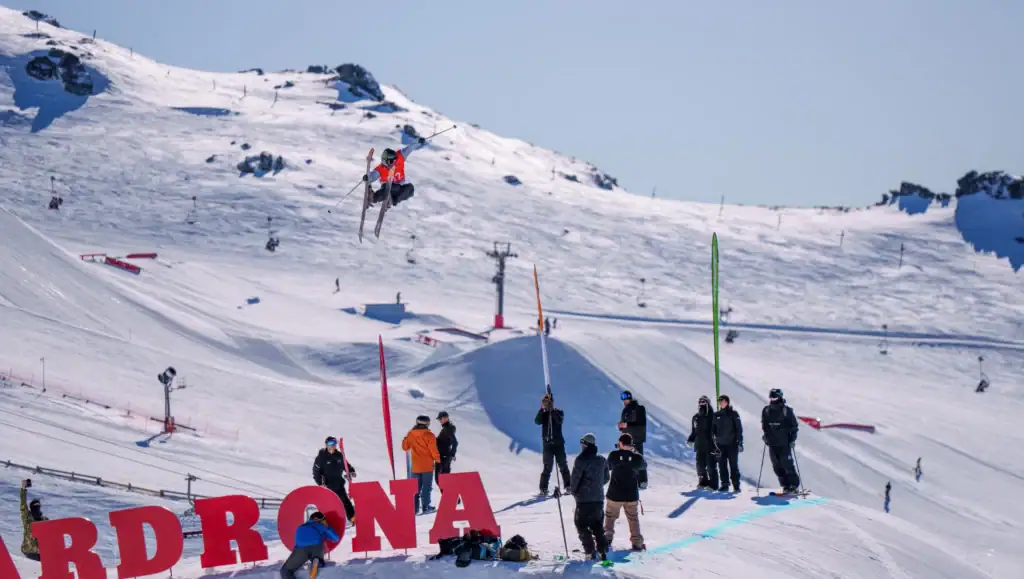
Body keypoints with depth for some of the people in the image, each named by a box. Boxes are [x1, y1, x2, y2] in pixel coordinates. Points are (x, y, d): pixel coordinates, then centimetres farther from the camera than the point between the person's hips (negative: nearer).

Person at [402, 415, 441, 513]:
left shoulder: (410, 434, 0)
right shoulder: (429, 435, -13)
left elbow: (405, 447, 10)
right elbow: (433, 450, -14)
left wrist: (406, 439, 28)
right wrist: (438, 459, 2)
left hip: (415, 466, 4)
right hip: (427, 465, -4)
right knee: (426, 487, 3)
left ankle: (415, 507, 7)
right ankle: (425, 507, 2)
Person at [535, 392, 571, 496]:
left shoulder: (558, 412, 3)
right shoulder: (543, 414, 6)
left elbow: (560, 420, -19)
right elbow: (537, 421, -14)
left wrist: (552, 410, -26)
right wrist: (542, 409, -23)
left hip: (558, 443, 0)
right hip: (547, 444, 0)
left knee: (563, 465, 4)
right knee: (547, 467, -4)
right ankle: (543, 488, -1)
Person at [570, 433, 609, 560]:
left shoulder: (581, 460, -13)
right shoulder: (602, 460, 5)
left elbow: (575, 478, -12)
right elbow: (606, 478, 14)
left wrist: (572, 490, 6)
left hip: (584, 499, -5)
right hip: (599, 498, 5)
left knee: (581, 525, 5)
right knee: (597, 526, 16)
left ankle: (590, 551, -4)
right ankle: (602, 550, 6)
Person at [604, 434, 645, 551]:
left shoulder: (614, 455, -13)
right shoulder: (637, 458, -11)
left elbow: (608, 467, 4)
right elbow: (642, 466, 11)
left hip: (614, 494, -1)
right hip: (632, 495, 1)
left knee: (610, 517, 17)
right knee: (633, 518, 16)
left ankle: (607, 539, 7)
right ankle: (637, 542, 14)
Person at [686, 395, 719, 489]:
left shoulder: (713, 416, -4)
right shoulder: (696, 418, 13)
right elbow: (693, 432, 19)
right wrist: (690, 440, 4)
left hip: (710, 445, -5)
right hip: (699, 446, 5)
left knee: (711, 465, -6)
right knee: (700, 464, 7)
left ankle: (713, 484, -2)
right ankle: (703, 482, 19)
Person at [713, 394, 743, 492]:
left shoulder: (733, 414, 0)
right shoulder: (716, 415, 10)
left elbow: (739, 429, -2)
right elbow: (713, 429, 14)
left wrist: (740, 443, -8)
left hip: (732, 444, -3)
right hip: (720, 444, 3)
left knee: (733, 465, -3)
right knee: (722, 466, 3)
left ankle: (736, 485, 0)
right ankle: (724, 484, 9)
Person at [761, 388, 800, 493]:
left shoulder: (787, 411, -7)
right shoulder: (766, 411, 6)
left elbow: (794, 426, -2)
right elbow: (764, 426, 19)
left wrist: (792, 439, -8)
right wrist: (766, 436, 10)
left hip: (784, 443, -5)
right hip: (772, 443, 5)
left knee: (787, 464, -8)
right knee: (777, 466, 4)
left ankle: (794, 484, 3)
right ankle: (786, 485, 12)